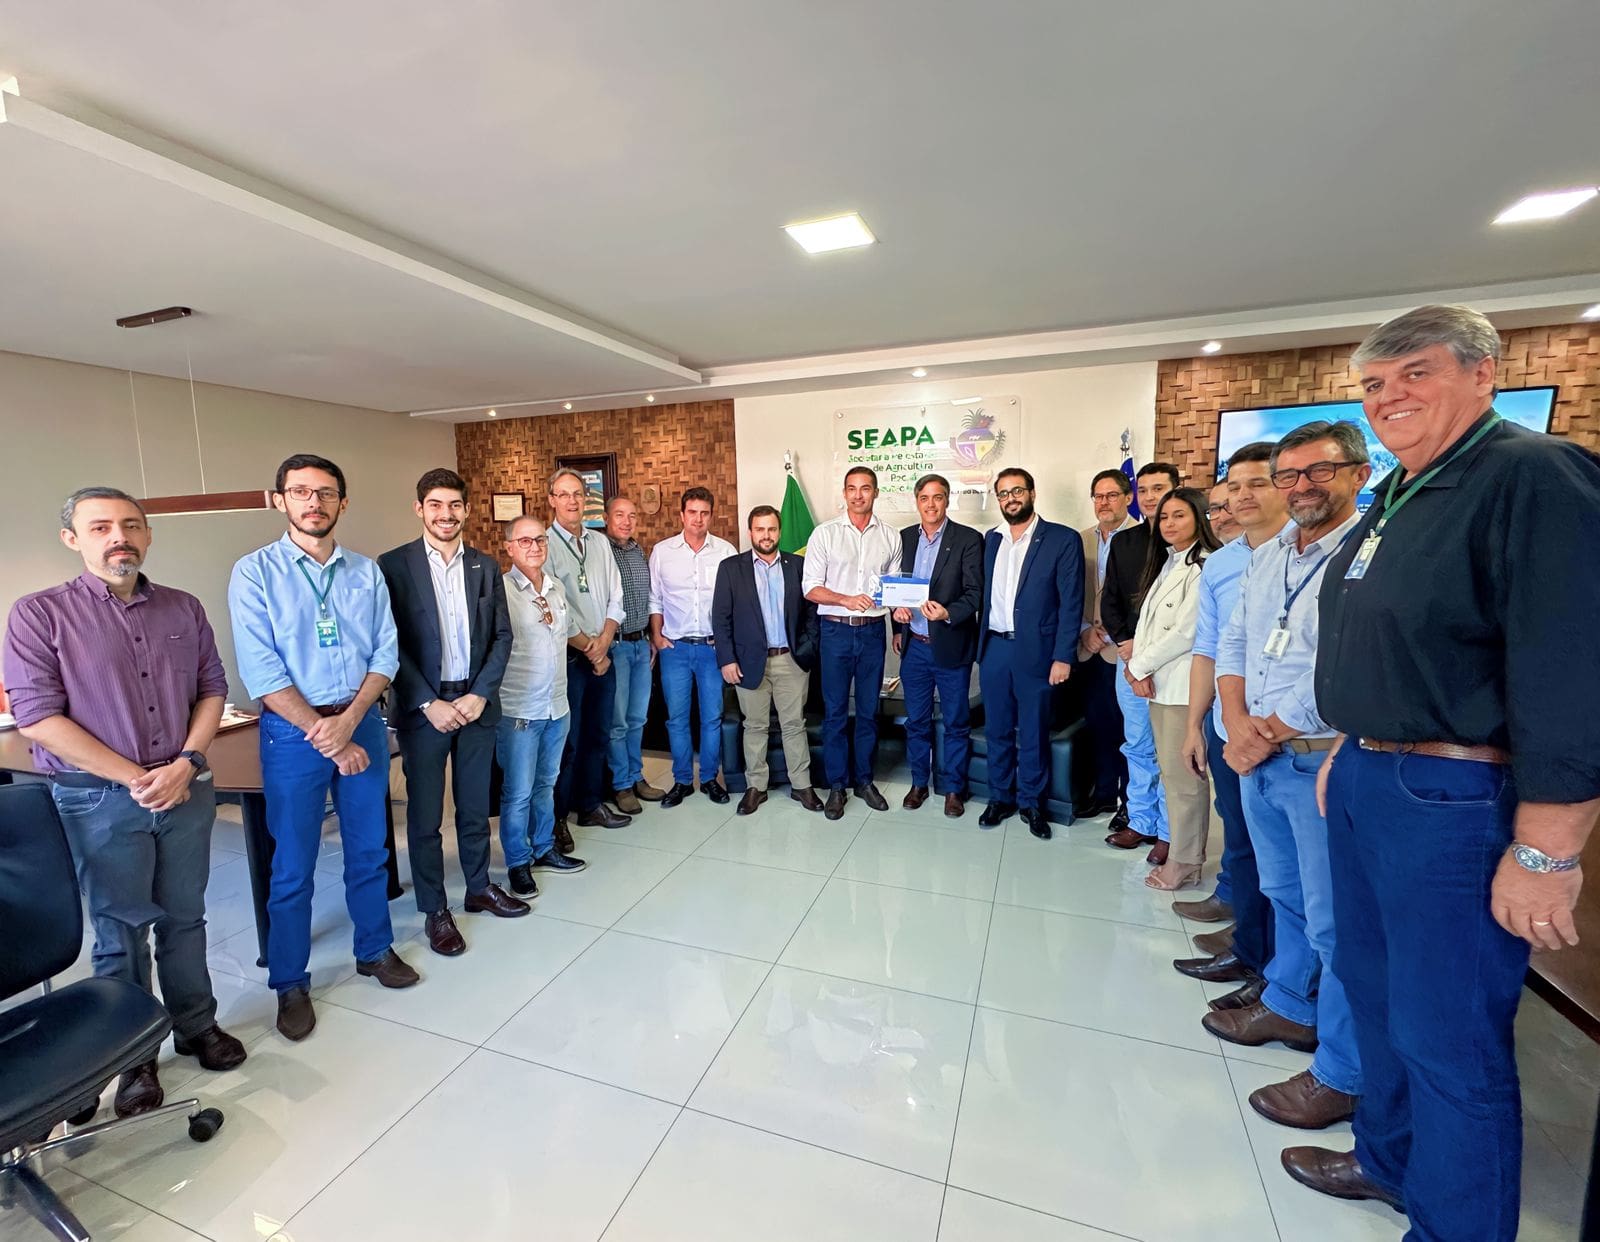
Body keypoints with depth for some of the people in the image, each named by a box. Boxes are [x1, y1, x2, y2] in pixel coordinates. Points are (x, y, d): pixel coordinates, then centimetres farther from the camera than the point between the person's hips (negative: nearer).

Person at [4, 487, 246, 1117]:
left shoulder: (184, 609, 4)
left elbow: (212, 689, 5)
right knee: (121, 931, 11)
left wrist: (185, 765, -9)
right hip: (100, 800, -2)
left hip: (187, 790, 3)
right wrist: (137, 780, -14)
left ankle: (197, 1026, 33)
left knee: (184, 917, 15)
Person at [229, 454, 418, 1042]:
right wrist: (322, 734, -15)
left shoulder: (366, 571, 4)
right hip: (292, 733, -3)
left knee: (368, 851, 15)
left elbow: (386, 653, 0)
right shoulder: (255, 571, -6)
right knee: (293, 867, 9)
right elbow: (259, 669, -12)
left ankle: (374, 950, 35)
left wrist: (348, 721, -13)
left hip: (362, 724, 3)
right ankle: (290, 984, 28)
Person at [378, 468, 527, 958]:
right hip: (421, 708, -3)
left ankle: (479, 888, 33)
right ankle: (434, 909, 24)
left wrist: (479, 694, -7)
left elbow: (502, 636, 4)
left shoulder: (485, 566, 5)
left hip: (476, 704, 3)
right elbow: (391, 644, -8)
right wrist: (429, 703, -13)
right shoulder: (394, 564, -5)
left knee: (475, 807, 15)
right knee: (425, 815, 8)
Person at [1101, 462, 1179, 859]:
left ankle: (1168, 832, 15)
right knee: (1137, 744, 14)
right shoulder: (1123, 542, 12)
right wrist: (1123, 641, -1)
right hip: (1128, 656, 5)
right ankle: (1140, 821, 27)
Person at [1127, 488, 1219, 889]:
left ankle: (1184, 861, 11)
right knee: (1170, 770, 14)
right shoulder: (1164, 564, 17)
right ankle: (1180, 845, 26)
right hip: (1156, 683, 8)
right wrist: (1140, 671, -1)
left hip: (1184, 686, -8)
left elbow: (1186, 633, -16)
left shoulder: (1204, 567, -10)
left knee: (1183, 773, -1)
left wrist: (1138, 665, -7)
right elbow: (1145, 620, 13)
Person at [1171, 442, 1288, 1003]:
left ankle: (1279, 968, 26)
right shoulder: (1217, 565, 8)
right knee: (1240, 842, 16)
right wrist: (1194, 725, 11)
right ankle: (1248, 951, 33)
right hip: (1226, 727, 5)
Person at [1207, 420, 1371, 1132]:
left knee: (1335, 922, 5)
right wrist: (1238, 723, -4)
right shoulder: (1266, 558, 11)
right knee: (1285, 896, 22)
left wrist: (1269, 733, -14)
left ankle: (1342, 1074, 22)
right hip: (1257, 755, 7)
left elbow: (1350, 671, -22)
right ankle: (1289, 1007, 42)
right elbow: (1233, 645, 10)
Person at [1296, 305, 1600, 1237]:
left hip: (1454, 799, -9)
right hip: (1366, 782, 9)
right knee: (1375, 989, 23)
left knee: (1448, 1039, 6)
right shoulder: (1397, 494, 13)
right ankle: (1391, 1160, 44)